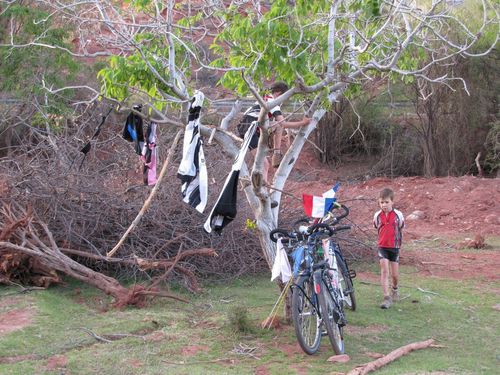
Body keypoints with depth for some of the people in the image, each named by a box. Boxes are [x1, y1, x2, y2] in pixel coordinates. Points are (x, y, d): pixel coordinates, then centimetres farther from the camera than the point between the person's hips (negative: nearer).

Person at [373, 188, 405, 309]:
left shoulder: (398, 215, -7)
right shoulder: (377, 216, -4)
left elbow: (401, 230, 7)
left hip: (394, 247, 0)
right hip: (382, 247, 0)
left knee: (394, 274, 7)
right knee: (384, 271, -12)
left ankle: (395, 289, 39)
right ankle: (387, 297, -11)